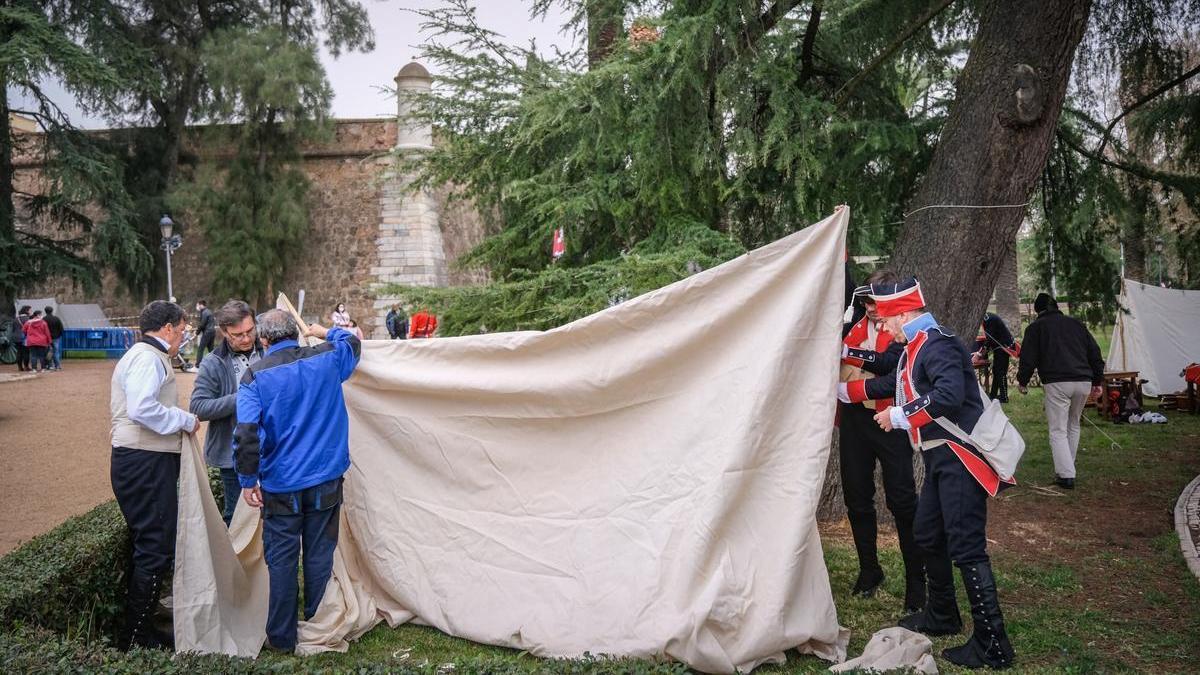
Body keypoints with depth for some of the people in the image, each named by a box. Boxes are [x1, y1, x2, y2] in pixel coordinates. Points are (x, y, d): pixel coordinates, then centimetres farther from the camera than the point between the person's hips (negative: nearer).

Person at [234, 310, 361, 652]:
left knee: (281, 561, 9)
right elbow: (352, 342, 21)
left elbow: (246, 432, -15)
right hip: (326, 481, 2)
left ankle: (282, 638, 19)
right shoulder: (327, 359, -2)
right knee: (319, 557, 11)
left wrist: (248, 480, -6)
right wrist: (326, 332, 39)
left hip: (280, 485, -2)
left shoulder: (255, 376, -8)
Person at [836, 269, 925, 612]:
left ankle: (917, 580, 8)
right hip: (854, 416, 5)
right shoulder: (855, 321, 8)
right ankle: (869, 570, 28)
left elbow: (891, 361, -23)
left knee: (901, 500, -3)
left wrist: (847, 351, -30)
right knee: (857, 499, 12)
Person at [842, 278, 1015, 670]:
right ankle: (942, 616, 36)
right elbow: (892, 384, 30)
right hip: (940, 459, 11)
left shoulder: (938, 345, -17)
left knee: (966, 548, -8)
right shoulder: (915, 349, 15)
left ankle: (992, 647, -1)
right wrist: (840, 390, 34)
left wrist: (899, 416, -20)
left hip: (959, 458, -11)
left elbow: (949, 395, -32)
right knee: (927, 536, 19)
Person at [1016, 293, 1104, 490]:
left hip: (1057, 383, -4)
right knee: (1073, 426, 21)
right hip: (1084, 382, 5)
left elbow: (1028, 358, 3)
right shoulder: (1076, 323, 20)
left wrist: (1022, 381, 17)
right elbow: (1095, 353, 18)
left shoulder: (1035, 327, 7)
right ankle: (1068, 468, 25)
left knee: (1058, 430, 0)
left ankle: (1066, 475, -9)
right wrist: (1098, 381, 22)